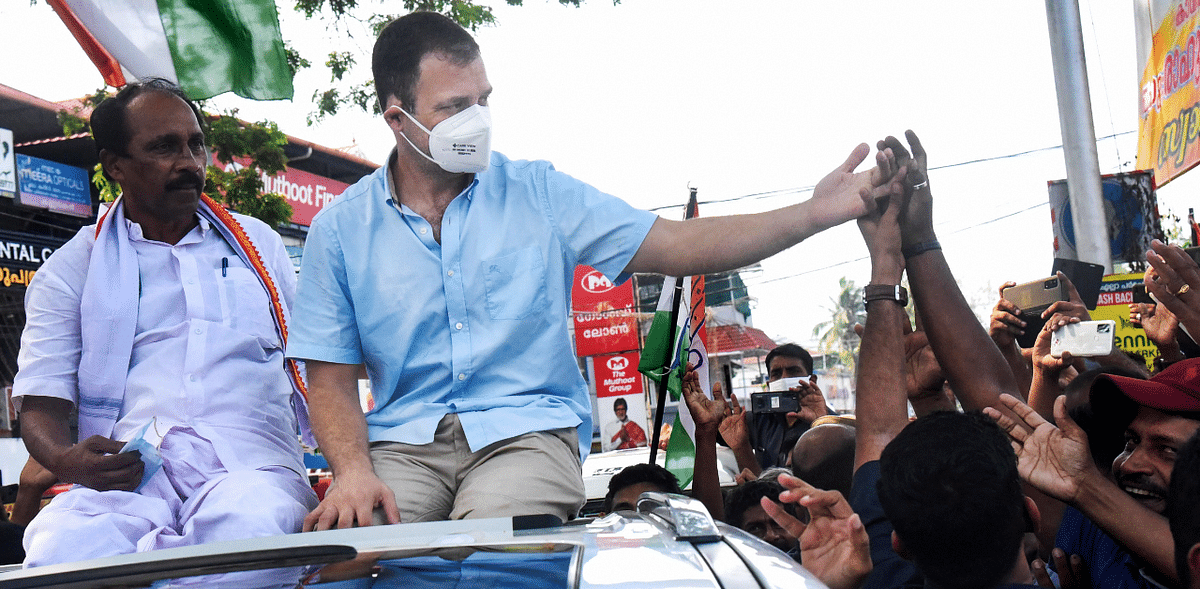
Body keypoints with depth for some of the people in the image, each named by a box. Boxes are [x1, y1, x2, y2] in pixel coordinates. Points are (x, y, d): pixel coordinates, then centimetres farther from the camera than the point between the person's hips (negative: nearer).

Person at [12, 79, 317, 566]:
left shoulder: (255, 242, 23)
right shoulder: (71, 270, 16)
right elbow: (40, 403, 11)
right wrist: (69, 461, -14)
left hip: (248, 464, 2)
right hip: (126, 475, -1)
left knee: (249, 526, -36)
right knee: (60, 551, -35)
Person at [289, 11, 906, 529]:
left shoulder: (539, 193, 7)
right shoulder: (341, 228, 7)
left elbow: (674, 246, 3)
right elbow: (332, 380, 5)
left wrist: (814, 212, -9)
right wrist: (352, 470, -16)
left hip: (526, 430, 0)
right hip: (403, 441, 1)